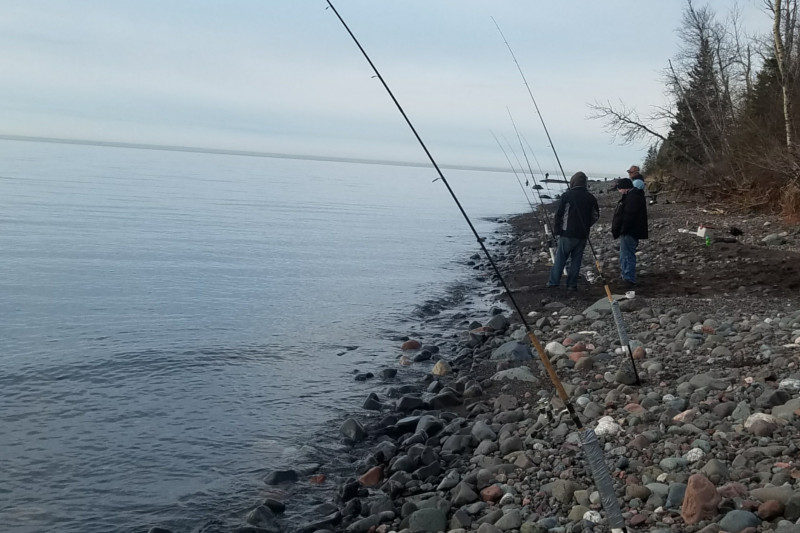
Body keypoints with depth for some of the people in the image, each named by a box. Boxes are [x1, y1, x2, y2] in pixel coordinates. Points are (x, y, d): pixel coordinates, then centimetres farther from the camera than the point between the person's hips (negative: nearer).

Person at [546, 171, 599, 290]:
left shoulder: (567, 195, -8)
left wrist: (556, 230, 1)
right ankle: (572, 284, 10)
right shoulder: (591, 198, 3)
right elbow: (596, 215, 11)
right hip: (583, 235, 3)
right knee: (576, 259, 8)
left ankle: (554, 281, 6)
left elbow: (559, 214, -7)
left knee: (560, 258, 5)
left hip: (568, 233, -3)